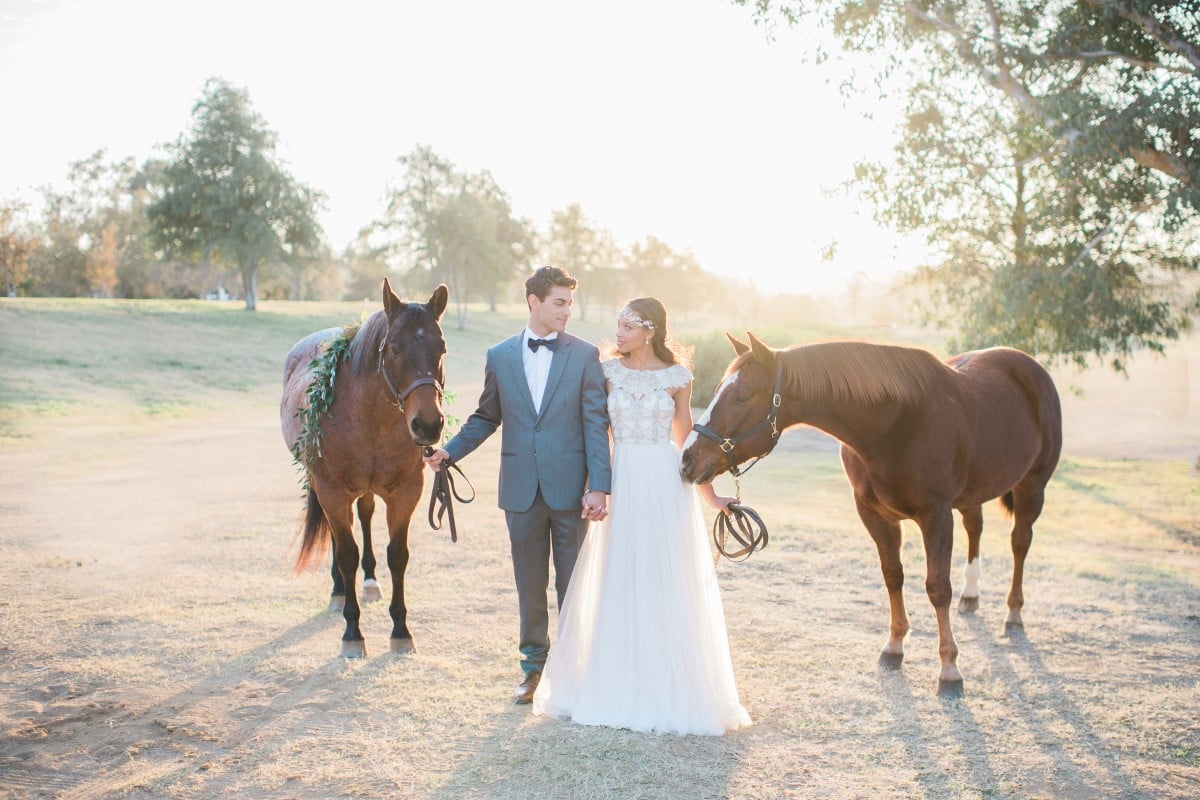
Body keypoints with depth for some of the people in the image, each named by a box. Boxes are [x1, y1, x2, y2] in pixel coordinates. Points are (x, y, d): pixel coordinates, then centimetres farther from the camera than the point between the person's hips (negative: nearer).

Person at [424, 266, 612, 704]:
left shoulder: (585, 355, -1)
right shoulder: (500, 356, 6)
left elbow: (596, 423, -5)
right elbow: (486, 417, 15)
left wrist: (599, 486, -12)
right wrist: (448, 451, 2)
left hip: (569, 488, -2)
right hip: (522, 488, 2)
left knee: (573, 584, 7)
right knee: (530, 584, 11)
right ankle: (534, 664, 24)